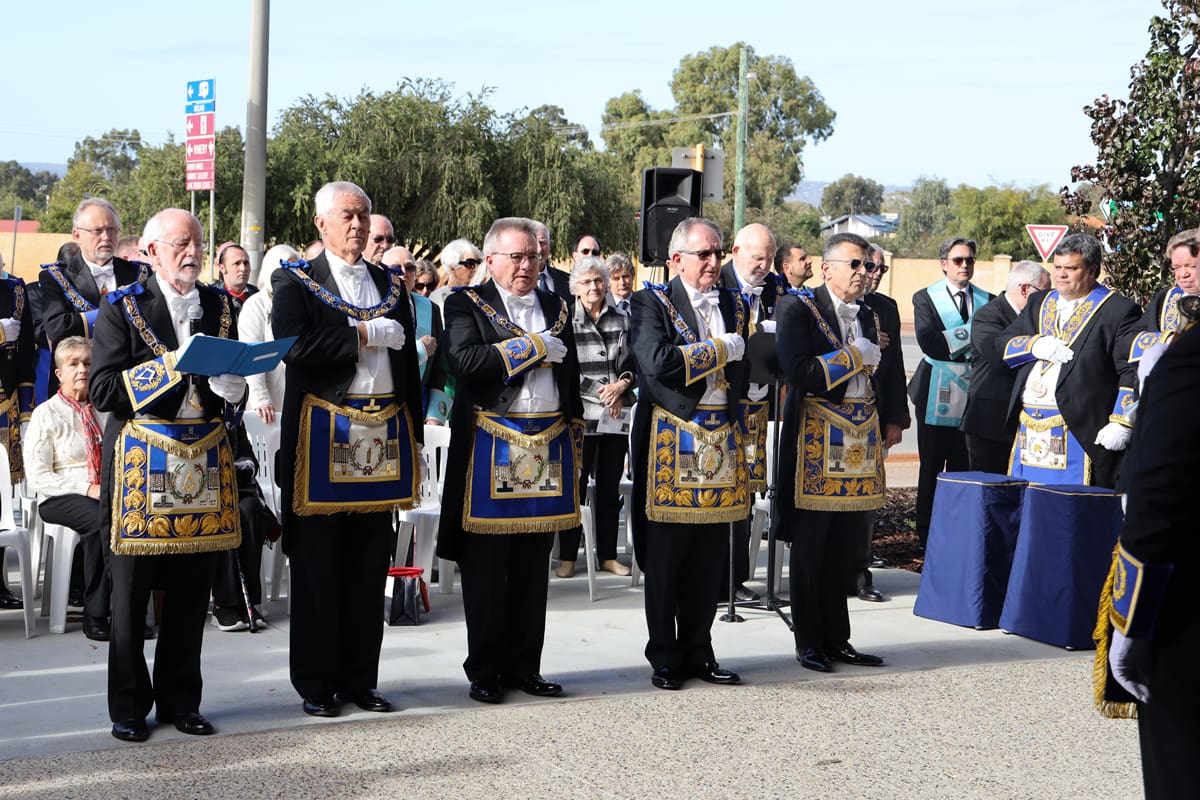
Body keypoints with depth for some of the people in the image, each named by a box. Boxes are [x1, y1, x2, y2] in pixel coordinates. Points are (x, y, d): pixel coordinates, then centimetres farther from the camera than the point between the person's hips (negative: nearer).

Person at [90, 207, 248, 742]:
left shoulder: (218, 306, 13)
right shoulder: (122, 309, -2)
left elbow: (236, 385, 20)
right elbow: (103, 391, -10)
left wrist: (229, 385, -4)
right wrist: (172, 365, -18)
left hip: (204, 464, 4)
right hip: (141, 463, -4)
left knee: (191, 593, 7)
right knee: (131, 593, 2)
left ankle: (180, 699, 19)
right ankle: (128, 707, 13)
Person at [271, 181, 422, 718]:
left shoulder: (391, 285, 16)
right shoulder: (296, 283, 0)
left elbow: (408, 362, 16)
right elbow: (295, 347, -17)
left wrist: (413, 438, 11)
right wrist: (364, 335, -13)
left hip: (382, 434, 5)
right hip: (323, 437, -5)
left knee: (370, 565, 8)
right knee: (317, 567, 1)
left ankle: (360, 678, 16)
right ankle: (316, 683, 9)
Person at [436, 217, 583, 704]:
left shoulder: (556, 308, 16)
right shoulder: (466, 305, 0)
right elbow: (465, 360, -18)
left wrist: (573, 440, 14)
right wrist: (533, 346, -14)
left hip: (547, 448, 5)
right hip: (491, 453, -5)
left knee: (533, 568, 9)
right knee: (486, 568, 0)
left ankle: (525, 667, 16)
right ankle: (485, 671, 8)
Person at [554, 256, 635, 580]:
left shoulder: (621, 320, 10)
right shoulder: (566, 321, -2)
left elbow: (633, 362, 11)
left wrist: (622, 385, -8)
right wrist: (599, 393, -12)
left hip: (617, 415, 4)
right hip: (581, 415, -3)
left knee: (610, 487, 9)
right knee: (575, 486, -1)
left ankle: (607, 555, 18)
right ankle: (567, 556, 8)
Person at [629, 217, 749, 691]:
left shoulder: (735, 306, 14)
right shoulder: (652, 303, -3)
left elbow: (743, 372, 12)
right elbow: (657, 363, -19)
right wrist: (719, 350, -11)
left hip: (720, 442, 5)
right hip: (670, 446, -5)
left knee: (710, 558, 8)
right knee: (665, 557, 1)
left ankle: (698, 651, 18)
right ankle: (664, 657, 10)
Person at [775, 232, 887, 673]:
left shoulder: (867, 315, 16)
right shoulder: (797, 308, -6)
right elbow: (800, 374, -19)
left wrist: (878, 431, 13)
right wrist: (855, 355, -10)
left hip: (860, 439, 6)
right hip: (815, 441, -6)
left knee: (845, 548, 8)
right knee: (810, 548, 0)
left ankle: (836, 638, 16)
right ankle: (808, 642, 9)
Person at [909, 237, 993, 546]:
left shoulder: (987, 301, 11)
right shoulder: (925, 298, 2)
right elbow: (930, 343, -12)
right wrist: (970, 333, -12)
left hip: (972, 399, 2)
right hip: (937, 398, -2)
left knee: (963, 469, 3)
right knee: (932, 468, 3)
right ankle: (926, 534, 10)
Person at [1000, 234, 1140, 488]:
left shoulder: (1118, 310, -1)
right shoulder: (1039, 302, 19)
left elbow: (1133, 371, -8)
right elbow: (1005, 343, 14)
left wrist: (1121, 423, -16)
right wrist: (1034, 345, -7)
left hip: (1081, 433, -6)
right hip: (1028, 427, 6)